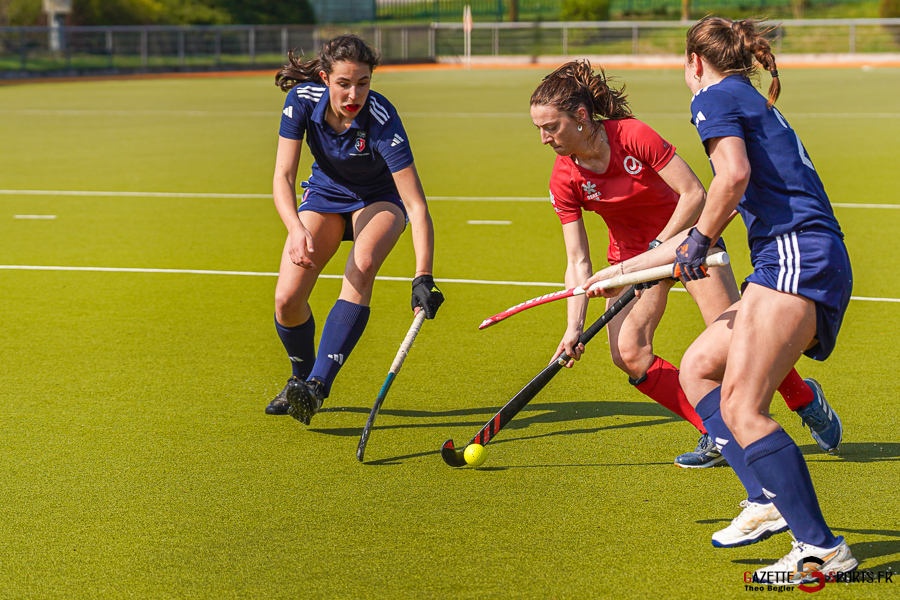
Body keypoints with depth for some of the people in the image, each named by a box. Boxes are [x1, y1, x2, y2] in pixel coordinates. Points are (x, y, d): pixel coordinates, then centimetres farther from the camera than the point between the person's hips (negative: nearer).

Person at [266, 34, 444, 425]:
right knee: (287, 299, -11)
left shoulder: (382, 120, -35)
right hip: (326, 194, 3)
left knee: (362, 266, -34)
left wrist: (423, 278, -48)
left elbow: (417, 206, -38)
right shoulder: (302, 100, -26)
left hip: (380, 198, -3)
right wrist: (296, 230, -46)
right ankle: (301, 378, 19)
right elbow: (283, 177, -27)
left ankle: (317, 386, -35)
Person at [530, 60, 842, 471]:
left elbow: (695, 194, -23)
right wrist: (574, 326, -21)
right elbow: (577, 261, -11)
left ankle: (804, 397, 18)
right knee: (628, 353, -17)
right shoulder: (564, 180, -15)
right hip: (631, 255, 4)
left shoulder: (633, 136, -26)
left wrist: (657, 249, -26)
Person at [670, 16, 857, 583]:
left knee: (740, 407, -16)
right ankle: (768, 499, 4)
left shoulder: (715, 96, 1)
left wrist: (699, 240, -3)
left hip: (797, 257, -10)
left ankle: (821, 547, -19)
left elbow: (734, 175, -17)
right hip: (819, 264, 10)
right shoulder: (760, 107, 29)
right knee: (697, 365, 16)